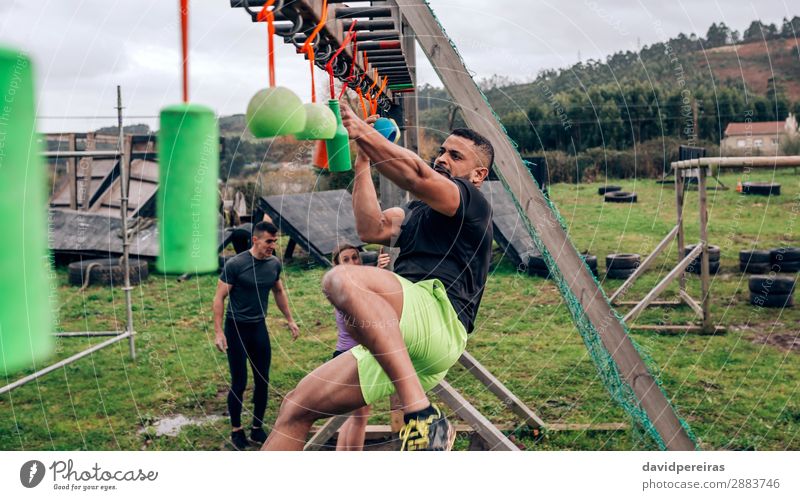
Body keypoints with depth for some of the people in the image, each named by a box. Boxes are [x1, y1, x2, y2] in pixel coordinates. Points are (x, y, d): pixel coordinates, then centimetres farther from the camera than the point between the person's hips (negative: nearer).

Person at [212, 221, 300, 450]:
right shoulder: (235, 265, -16)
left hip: (259, 328, 5)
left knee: (263, 380, 7)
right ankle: (236, 430, 19)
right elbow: (219, 298, -12)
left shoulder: (274, 264, -1)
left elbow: (279, 291, 17)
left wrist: (290, 320, 17)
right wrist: (218, 332, -17)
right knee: (239, 383, 0)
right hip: (236, 329, -5)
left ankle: (258, 428, 23)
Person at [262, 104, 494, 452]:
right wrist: (363, 160, 17)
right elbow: (372, 229, 17)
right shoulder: (418, 212, 34)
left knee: (343, 279, -35)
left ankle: (419, 412, -38)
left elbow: (417, 177, -13)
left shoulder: (472, 202, 8)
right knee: (297, 408, 5)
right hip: (392, 346, 9)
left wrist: (363, 133, -11)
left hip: (438, 320, -9)